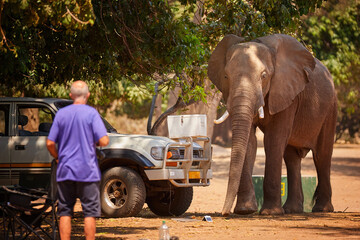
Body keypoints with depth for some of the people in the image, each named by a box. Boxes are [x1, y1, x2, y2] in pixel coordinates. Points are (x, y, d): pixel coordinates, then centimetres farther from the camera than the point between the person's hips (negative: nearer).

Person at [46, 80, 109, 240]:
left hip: (65, 171, 3)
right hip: (87, 171, -3)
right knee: (90, 212, 2)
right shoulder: (91, 113, -6)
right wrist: (95, 143, 8)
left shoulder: (61, 114, 4)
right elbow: (104, 141, -14)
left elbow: (50, 143, 2)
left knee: (65, 212, 7)